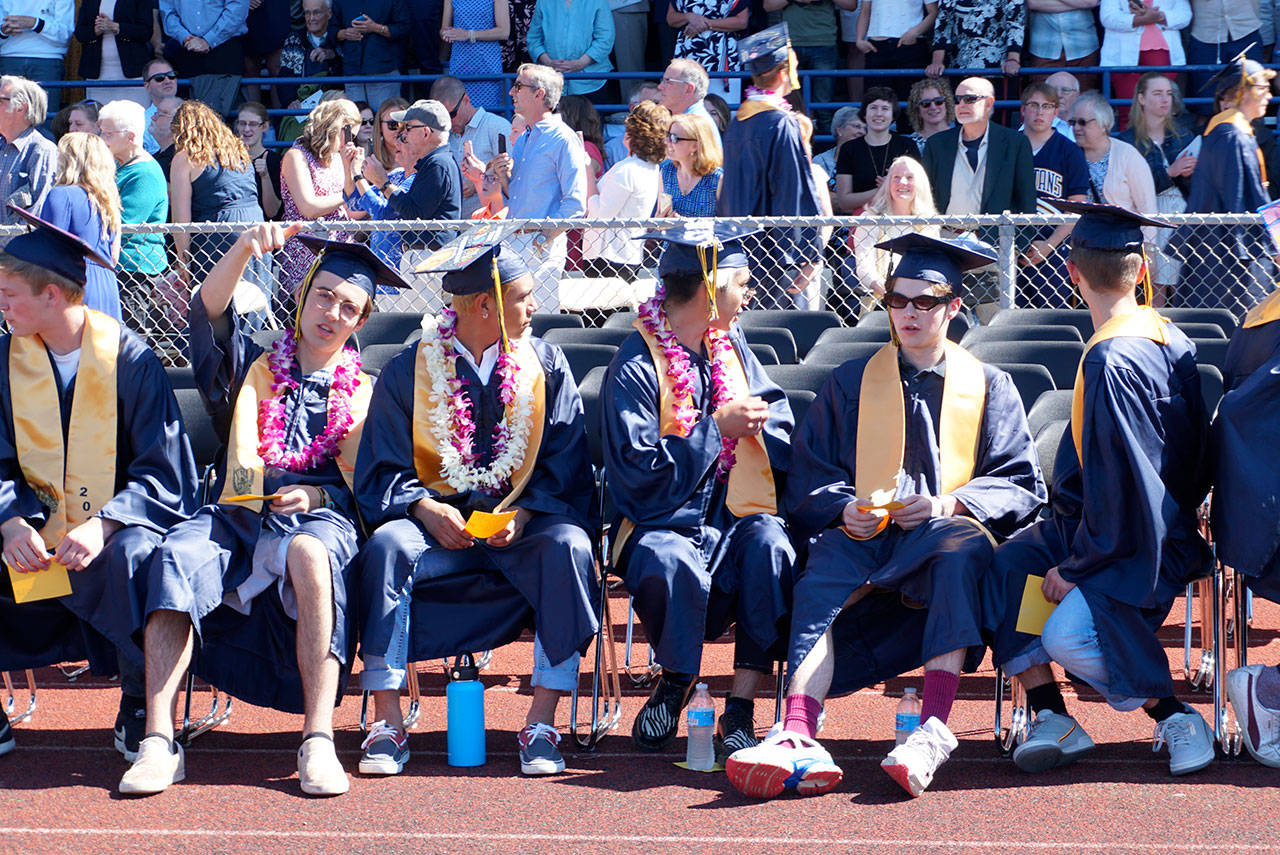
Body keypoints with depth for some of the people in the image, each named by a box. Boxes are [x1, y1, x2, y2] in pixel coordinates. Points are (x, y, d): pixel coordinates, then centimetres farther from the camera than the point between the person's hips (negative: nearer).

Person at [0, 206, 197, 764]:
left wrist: (103, 525, -27)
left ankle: (140, 712, -15)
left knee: (134, 557, -37)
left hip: (119, 526, -4)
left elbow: (161, 473, -10)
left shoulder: (128, 359, -9)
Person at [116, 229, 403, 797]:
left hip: (321, 519, -1)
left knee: (308, 553, -39)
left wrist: (315, 496, -9)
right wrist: (245, 247, -16)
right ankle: (158, 742, -37)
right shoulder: (254, 367, 21)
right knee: (174, 557, -32)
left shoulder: (365, 394, 20)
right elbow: (209, 309, 2)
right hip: (236, 516, 2)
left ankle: (319, 740, -44)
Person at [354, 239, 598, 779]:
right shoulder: (408, 371, 3)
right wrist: (426, 508, -19)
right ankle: (388, 727, -29)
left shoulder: (546, 364, 7)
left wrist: (522, 515, -16)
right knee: (386, 546, -33)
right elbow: (383, 469, 2)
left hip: (523, 525, 0)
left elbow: (565, 465, 3)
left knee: (569, 547, -33)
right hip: (438, 521, 0)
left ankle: (542, 725, -29)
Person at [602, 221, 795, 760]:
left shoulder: (730, 345, 13)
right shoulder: (635, 368, -9)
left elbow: (776, 416, 27)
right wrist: (716, 427, -13)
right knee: (671, 564, -38)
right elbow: (638, 472, -16)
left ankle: (740, 706, -26)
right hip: (665, 524, -4)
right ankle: (676, 683, -8)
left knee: (770, 547, -31)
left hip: (739, 513, 5)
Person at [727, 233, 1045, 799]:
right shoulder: (851, 383, 21)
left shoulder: (988, 387, 19)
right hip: (863, 536, 1)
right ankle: (797, 738, -55)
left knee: (961, 548, -39)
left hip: (946, 531, -1)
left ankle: (932, 729, -51)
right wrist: (844, 506, -9)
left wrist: (948, 503, -9)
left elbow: (1021, 483, 10)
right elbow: (807, 473, 15)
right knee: (821, 580, -35)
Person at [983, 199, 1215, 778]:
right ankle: (1051, 720, -3)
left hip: (1141, 548, -10)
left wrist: (1077, 566, -14)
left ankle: (1175, 717, -7)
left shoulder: (1109, 361, -25)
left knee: (1066, 637, -28)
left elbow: (1119, 482, -26)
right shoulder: (1167, 337, 6)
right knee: (1000, 571, -3)